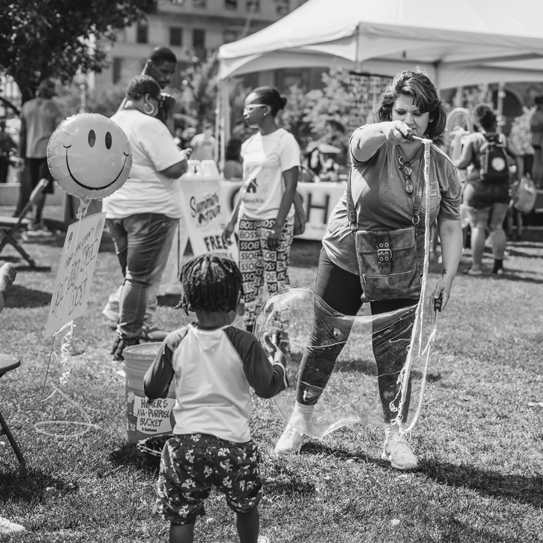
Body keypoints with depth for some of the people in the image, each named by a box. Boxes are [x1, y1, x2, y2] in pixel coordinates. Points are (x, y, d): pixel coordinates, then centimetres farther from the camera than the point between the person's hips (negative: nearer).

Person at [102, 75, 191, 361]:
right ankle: (127, 340, -3)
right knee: (140, 277, -4)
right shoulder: (149, 125, -14)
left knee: (132, 275, 17)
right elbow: (174, 169, -18)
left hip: (115, 209, 8)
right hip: (150, 209, -8)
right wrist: (184, 156, 4)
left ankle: (130, 334, 22)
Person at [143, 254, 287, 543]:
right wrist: (279, 361, 14)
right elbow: (267, 387, -3)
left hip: (185, 441, 1)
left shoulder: (174, 343, -5)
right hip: (233, 441, 0)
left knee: (181, 517, 9)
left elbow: (151, 390, 3)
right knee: (246, 506, 25)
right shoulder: (244, 343, -10)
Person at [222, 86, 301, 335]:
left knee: (276, 279, -4)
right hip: (248, 219, 7)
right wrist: (232, 220, 11)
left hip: (274, 220, -7)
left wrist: (278, 226, -18)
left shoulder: (285, 141, -9)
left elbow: (290, 187, -12)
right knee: (247, 277, 7)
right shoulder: (250, 144, 12)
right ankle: (249, 330, 15)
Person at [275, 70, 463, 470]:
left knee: (394, 355, 2)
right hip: (345, 258, -1)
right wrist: (390, 131, -57)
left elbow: (451, 228, -4)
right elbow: (362, 141, -37)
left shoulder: (442, 167, -4)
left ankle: (395, 436, 19)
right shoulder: (374, 147, -11)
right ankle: (301, 420, 27)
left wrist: (449, 276, -15)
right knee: (323, 343, 8)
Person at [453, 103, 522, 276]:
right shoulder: (503, 139, 5)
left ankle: (476, 266, 2)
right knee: (496, 227, 12)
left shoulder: (473, 139, -6)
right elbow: (518, 157, 0)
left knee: (478, 227, 3)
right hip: (502, 188, 4)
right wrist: (519, 179, 5)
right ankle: (498, 265, 11)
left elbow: (464, 162, -13)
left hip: (479, 188, -3)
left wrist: (452, 164, 7)